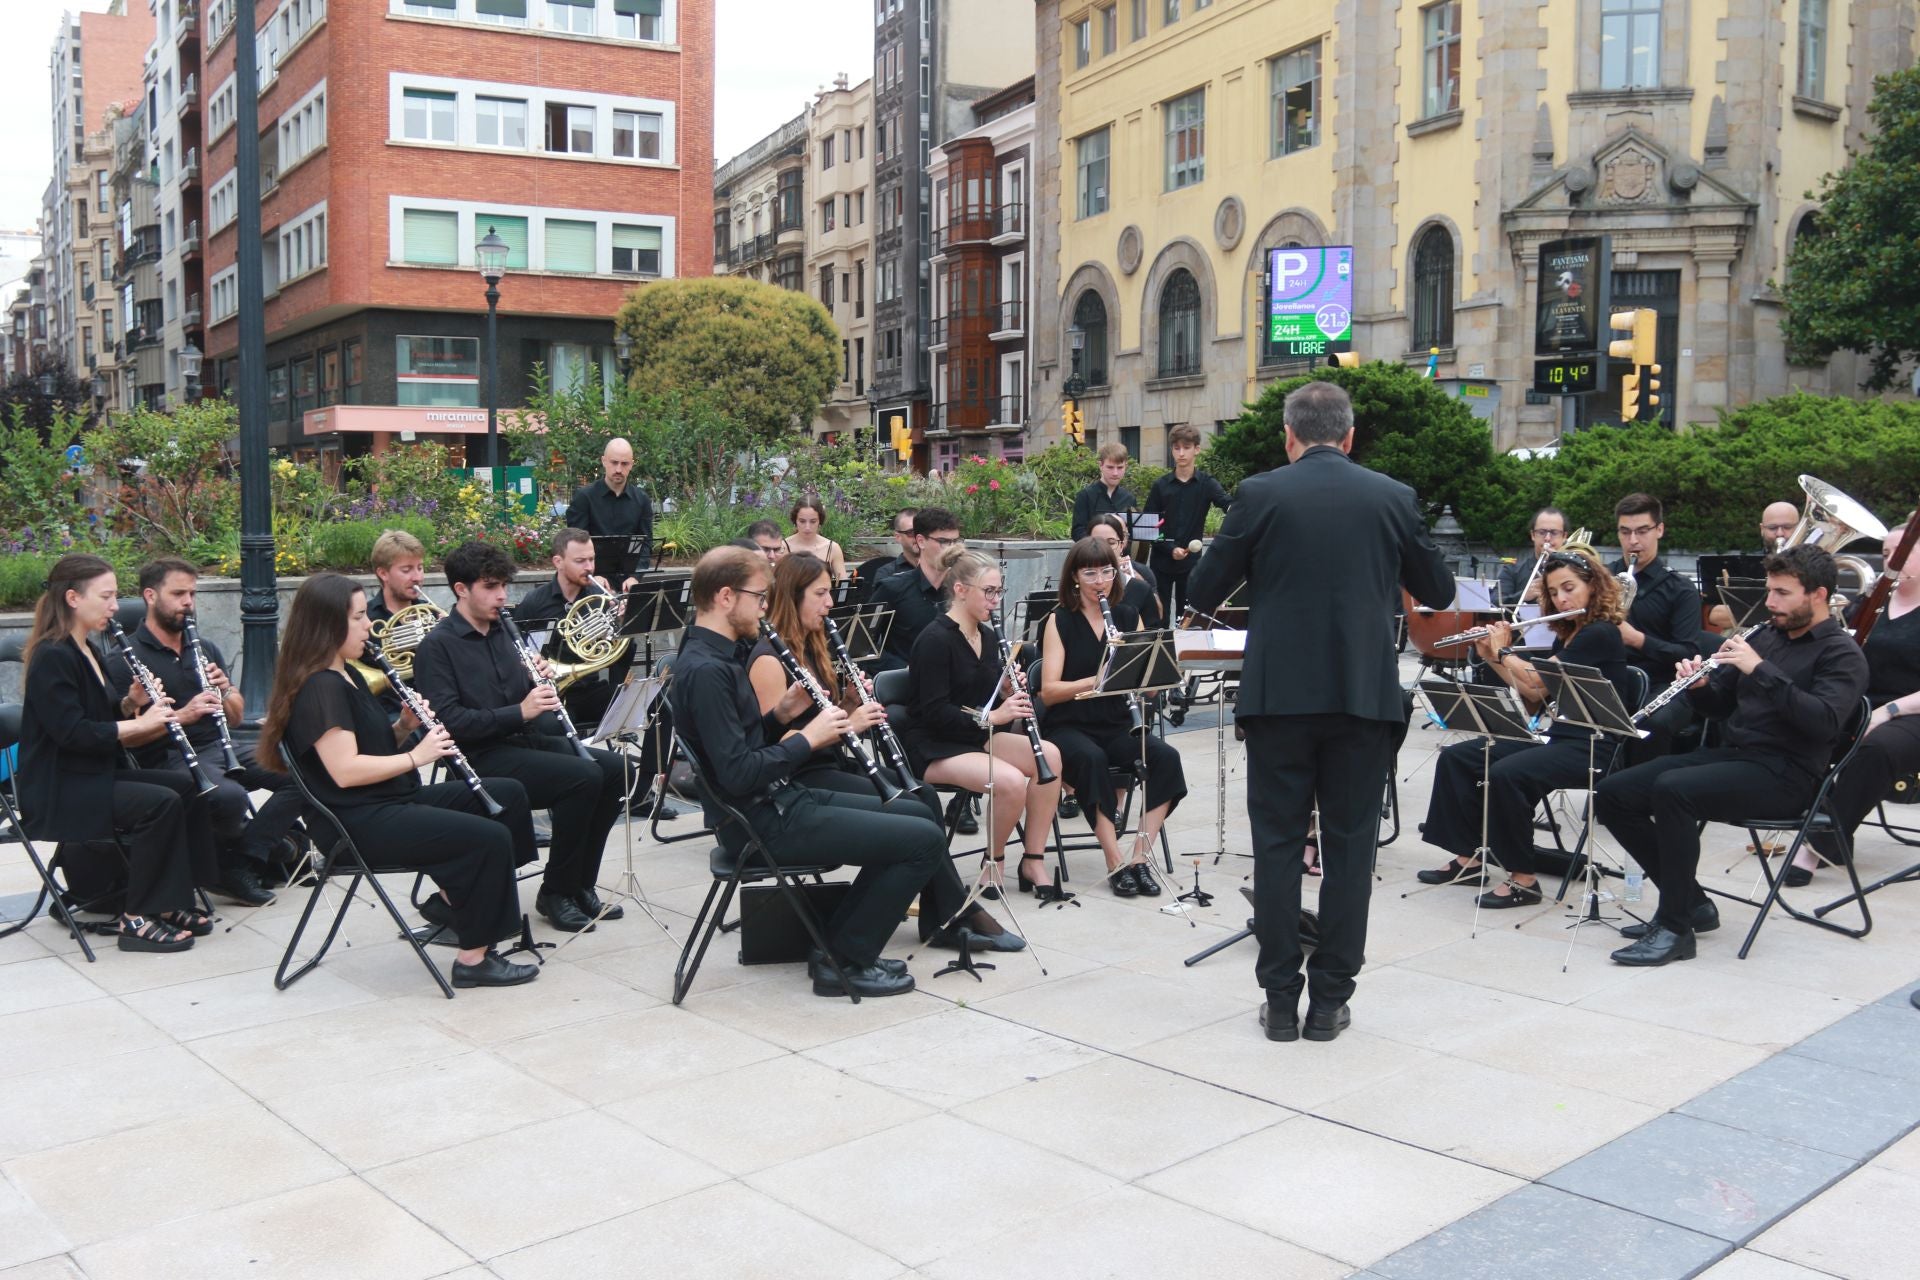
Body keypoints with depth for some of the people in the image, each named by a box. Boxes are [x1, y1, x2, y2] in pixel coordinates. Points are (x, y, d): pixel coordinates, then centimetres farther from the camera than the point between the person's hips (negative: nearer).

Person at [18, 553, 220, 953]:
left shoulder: (85, 651, 13)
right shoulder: (52, 657, -17)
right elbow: (74, 732, -25)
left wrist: (134, 703, -2)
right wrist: (140, 723, -21)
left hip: (98, 775, 10)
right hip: (60, 790, -10)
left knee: (186, 787, -1)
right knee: (160, 803, -25)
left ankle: (170, 901, 2)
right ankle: (138, 919, -16)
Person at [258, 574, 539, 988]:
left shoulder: (346, 676, 15)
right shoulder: (318, 687, -16)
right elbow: (345, 771, -25)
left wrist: (404, 726, 1)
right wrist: (417, 755, -17)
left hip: (393, 800, 10)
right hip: (360, 822, -10)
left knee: (508, 794, 5)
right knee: (491, 838, -22)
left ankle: (452, 898, 8)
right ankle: (474, 959, -11)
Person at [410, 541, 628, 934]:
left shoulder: (501, 633, 15)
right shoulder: (437, 646, -7)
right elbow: (448, 720, -18)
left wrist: (539, 682, -1)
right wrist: (519, 712, -23)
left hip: (527, 740, 8)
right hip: (481, 756, -8)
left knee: (614, 768, -11)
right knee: (583, 776, -26)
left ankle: (580, 883, 0)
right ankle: (555, 892, -10)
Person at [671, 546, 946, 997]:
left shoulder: (716, 658, 12)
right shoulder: (704, 671, -21)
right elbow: (737, 774, -26)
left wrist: (780, 716, 2)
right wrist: (808, 738, -16)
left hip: (777, 801, 11)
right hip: (765, 823, -11)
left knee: (915, 815, 19)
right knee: (925, 839, -12)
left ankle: (841, 942, 20)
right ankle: (844, 961, 1)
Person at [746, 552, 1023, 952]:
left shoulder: (810, 647, 14)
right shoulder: (768, 659, -14)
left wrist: (849, 703, -1)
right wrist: (845, 726, -24)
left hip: (832, 762, 9)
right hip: (799, 779, -9)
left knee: (925, 794, -12)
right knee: (914, 813, -20)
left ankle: (941, 922, -12)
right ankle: (959, 914, -5)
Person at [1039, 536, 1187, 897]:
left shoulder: (1129, 617, 9)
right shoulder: (1059, 620, -1)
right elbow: (1048, 691, -10)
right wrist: (1094, 680, -25)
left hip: (1117, 725, 3)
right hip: (1069, 726, -3)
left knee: (1166, 757, -25)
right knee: (1091, 758, -36)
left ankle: (1140, 858, -21)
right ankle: (1115, 863, -29)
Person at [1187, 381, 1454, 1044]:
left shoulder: (1260, 494, -3)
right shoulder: (1392, 497, 2)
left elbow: (1201, 593, 0)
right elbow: (1438, 592, 11)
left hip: (1279, 692, -1)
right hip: (1364, 693, 1)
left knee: (1277, 844, 7)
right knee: (1349, 846, 9)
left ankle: (1281, 997, 10)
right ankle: (1329, 999, 13)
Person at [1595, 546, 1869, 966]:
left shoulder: (1841, 653, -4)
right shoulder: (1765, 636, 18)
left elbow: (1825, 722, -22)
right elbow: (1719, 706, 22)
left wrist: (1761, 670, -24)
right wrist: (1698, 685, -1)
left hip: (1783, 774, -8)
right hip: (1728, 754, 8)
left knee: (1672, 789, -33)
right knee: (1612, 795, -8)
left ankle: (1676, 928, -23)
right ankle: (1690, 902, 3)